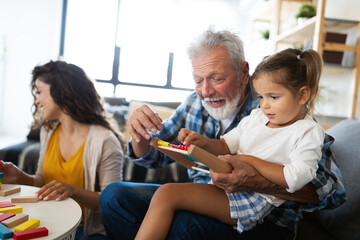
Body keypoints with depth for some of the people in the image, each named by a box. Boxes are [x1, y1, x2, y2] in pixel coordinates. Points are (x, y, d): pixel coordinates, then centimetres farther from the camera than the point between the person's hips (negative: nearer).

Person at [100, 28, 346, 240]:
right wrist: (140, 133, -15)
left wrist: (259, 182, -37)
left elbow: (333, 190, -21)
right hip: (201, 202, 6)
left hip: (261, 220, -5)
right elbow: (154, 156, 9)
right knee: (115, 195, -9)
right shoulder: (195, 103, 1)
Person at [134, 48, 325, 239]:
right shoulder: (257, 116, 15)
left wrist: (249, 161, -17)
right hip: (227, 186, 8)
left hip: (257, 201, -8)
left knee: (167, 193, -21)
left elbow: (294, 179, -18)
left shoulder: (309, 132, -5)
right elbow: (225, 146, 20)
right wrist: (204, 142, -2)